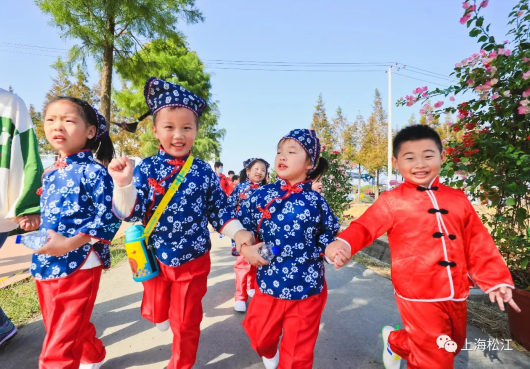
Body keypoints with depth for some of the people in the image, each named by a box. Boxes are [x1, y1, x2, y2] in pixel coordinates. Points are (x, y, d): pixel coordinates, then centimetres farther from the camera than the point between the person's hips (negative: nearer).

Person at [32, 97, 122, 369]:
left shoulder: (93, 170, -14)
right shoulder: (49, 174, 10)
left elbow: (109, 217, -19)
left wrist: (70, 243, -24)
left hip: (78, 264, -8)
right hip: (46, 264, 9)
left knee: (61, 344, 1)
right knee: (56, 327, 26)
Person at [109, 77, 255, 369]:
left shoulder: (204, 172, -10)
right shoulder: (145, 168, -12)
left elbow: (219, 209, -3)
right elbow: (131, 213, -16)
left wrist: (238, 232, -17)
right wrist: (123, 184, -32)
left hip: (193, 259, 0)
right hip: (155, 258, 1)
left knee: (186, 323, 16)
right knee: (156, 313, 25)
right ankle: (164, 312, 63)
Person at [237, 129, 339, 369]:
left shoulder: (315, 201, -8)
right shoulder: (261, 195, -6)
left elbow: (330, 234, 5)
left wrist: (316, 251, -11)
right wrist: (245, 249, -15)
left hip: (307, 288, -1)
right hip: (268, 284, 2)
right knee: (260, 337, 26)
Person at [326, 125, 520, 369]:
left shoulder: (458, 199, 4)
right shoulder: (392, 201, -9)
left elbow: (479, 243, 9)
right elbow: (365, 227, -17)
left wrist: (496, 281, 7)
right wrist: (343, 244, -37)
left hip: (456, 295, 6)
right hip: (418, 295, -5)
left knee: (452, 347, 24)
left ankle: (395, 342, 47)